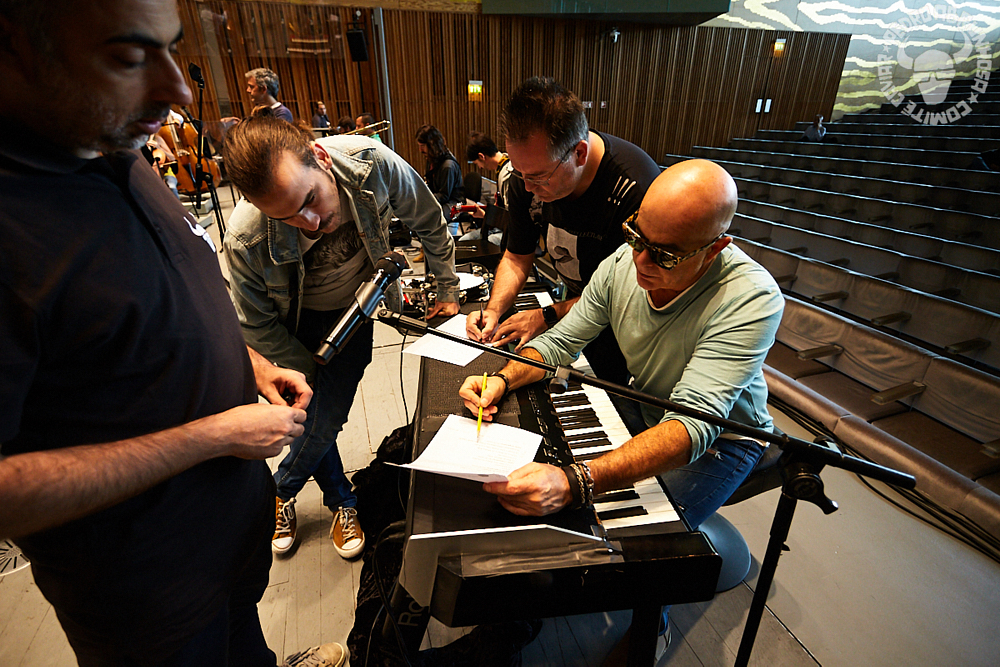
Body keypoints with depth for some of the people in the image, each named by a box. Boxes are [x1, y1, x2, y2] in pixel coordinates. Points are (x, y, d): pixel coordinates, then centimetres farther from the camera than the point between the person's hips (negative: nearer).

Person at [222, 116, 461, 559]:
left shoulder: (373, 164, -32)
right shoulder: (245, 240, -34)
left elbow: (430, 224, -12)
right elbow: (257, 324, -15)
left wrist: (448, 290, -3)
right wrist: (309, 374, -8)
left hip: (354, 308, 1)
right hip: (297, 321, 0)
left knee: (325, 417, -2)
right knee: (317, 417, 4)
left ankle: (281, 492, 30)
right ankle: (341, 501, 36)